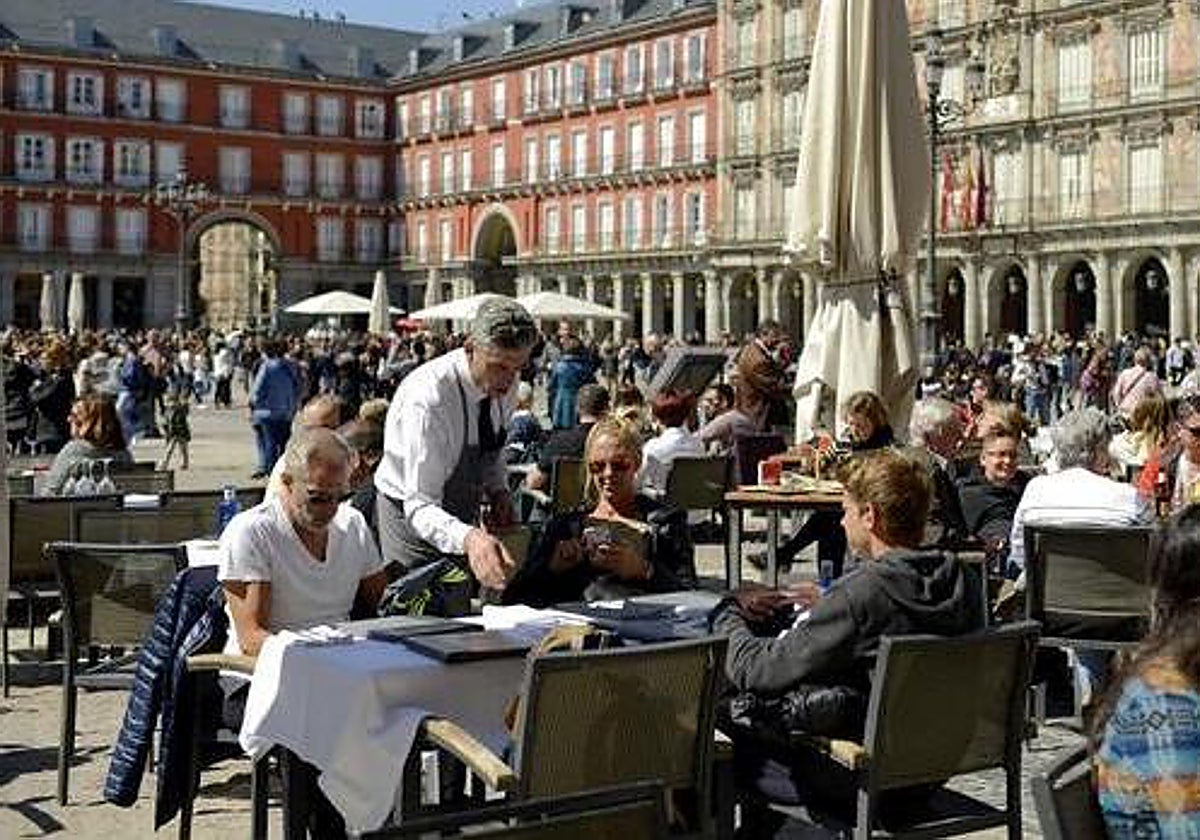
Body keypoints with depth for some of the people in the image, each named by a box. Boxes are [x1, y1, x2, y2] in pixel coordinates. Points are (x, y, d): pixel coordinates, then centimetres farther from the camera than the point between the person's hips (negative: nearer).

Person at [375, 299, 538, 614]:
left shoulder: (504, 383, -13)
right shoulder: (428, 398, -35)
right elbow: (420, 506, -38)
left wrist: (498, 490, -11)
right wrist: (469, 538, -56)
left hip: (462, 516, 7)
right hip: (412, 517, -7)